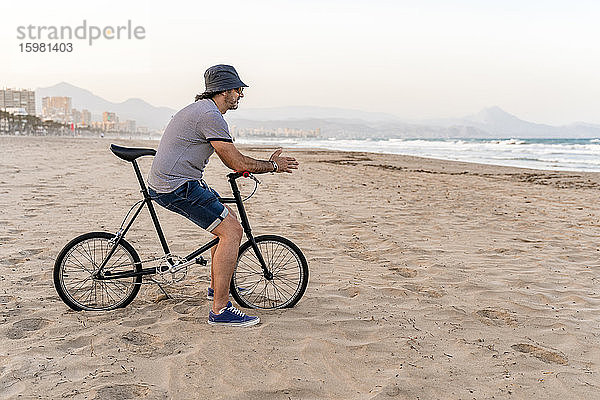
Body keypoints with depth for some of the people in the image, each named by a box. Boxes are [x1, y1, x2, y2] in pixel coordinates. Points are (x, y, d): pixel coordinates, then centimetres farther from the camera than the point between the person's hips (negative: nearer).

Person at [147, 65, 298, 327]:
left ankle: (216, 287, 31)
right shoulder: (210, 115, -16)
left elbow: (230, 160, 26)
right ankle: (220, 310, -11)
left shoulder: (201, 109, 19)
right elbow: (238, 163, -17)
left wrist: (267, 163, 19)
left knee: (229, 220, 20)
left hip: (165, 183, 11)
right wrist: (273, 166, -2)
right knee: (231, 231, -14)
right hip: (177, 187, -11)